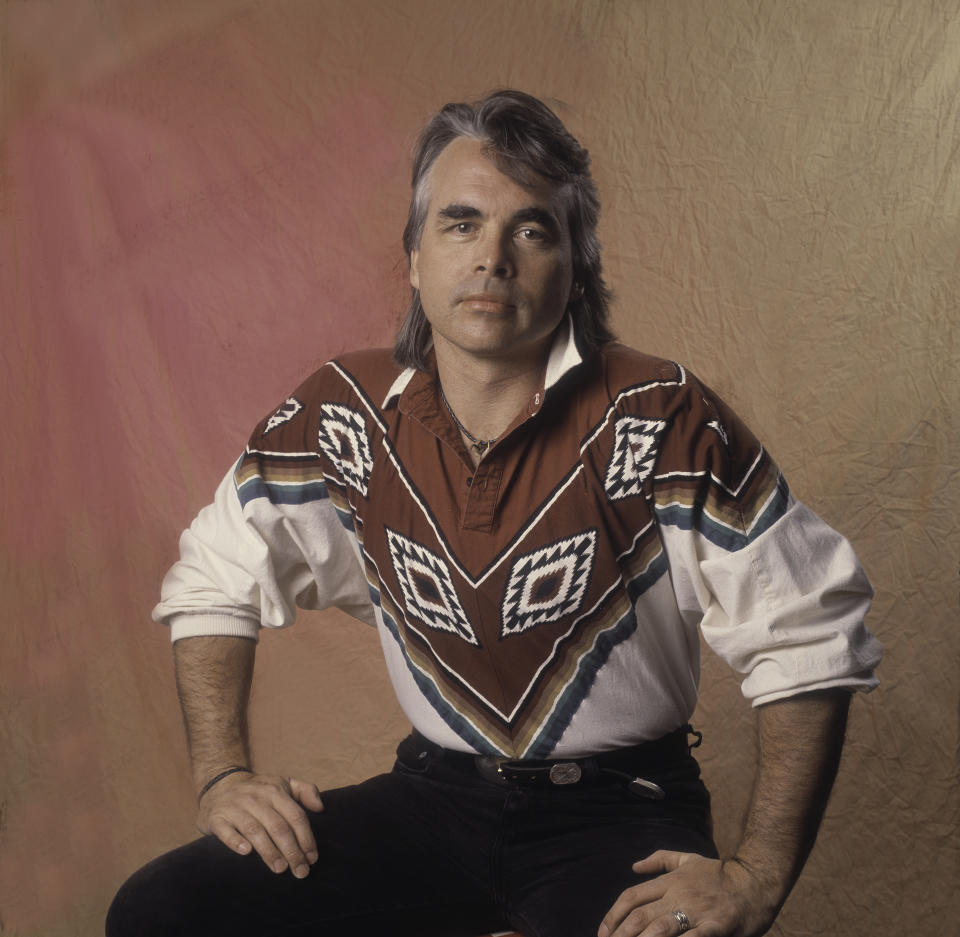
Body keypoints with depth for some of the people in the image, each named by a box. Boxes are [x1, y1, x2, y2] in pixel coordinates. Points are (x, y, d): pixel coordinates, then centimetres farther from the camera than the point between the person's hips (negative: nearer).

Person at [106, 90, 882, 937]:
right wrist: (223, 776, -1)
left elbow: (810, 636, -12)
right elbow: (214, 581, 10)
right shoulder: (345, 415, -4)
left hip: (618, 807, -3)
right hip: (435, 793, 3)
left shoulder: (662, 421, -15)